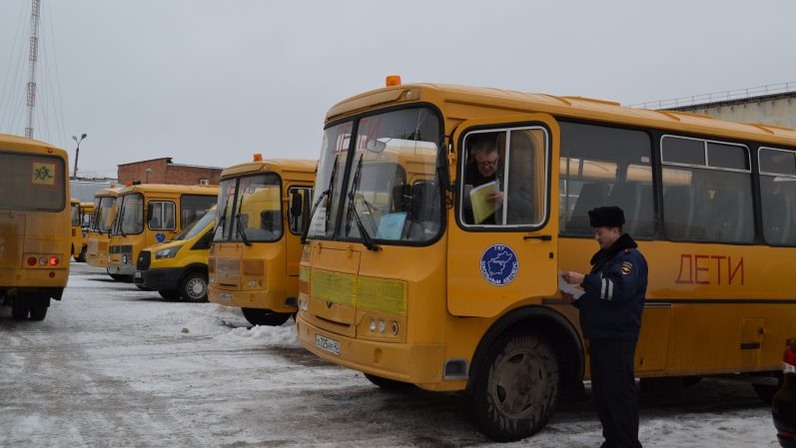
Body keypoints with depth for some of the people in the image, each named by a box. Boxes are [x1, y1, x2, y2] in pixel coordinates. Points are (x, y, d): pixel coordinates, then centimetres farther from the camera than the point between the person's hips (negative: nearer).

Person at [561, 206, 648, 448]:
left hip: (617, 339, -10)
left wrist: (584, 280, -25)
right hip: (599, 337, 10)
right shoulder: (605, 257, 20)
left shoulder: (629, 257, -9)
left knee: (620, 393, -7)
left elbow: (619, 289, -26)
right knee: (601, 392, 13)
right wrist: (576, 300, 8)